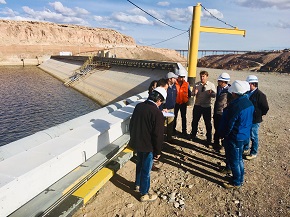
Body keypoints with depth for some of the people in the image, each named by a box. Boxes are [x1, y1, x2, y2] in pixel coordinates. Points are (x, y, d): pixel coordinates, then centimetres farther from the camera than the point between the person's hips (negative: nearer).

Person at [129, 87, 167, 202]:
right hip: (148, 146, -7)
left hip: (136, 143, 7)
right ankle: (144, 194, 25)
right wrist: (157, 151, -8)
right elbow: (158, 135, -20)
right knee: (146, 170, 9)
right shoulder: (157, 113, -23)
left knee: (139, 164, 27)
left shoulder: (139, 106, -1)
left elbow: (131, 125, 9)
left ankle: (138, 184, 48)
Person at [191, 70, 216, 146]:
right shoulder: (197, 84, 1)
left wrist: (211, 93, -32)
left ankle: (209, 140, 18)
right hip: (197, 105, 2)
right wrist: (194, 93, -20)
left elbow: (214, 95, -9)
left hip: (207, 106, -2)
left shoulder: (211, 85, -5)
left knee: (208, 123, 5)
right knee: (195, 121, 15)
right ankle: (193, 135, 37)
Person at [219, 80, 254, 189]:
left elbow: (229, 124, -22)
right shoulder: (249, 103, 0)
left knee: (234, 160, 7)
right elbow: (249, 120, 11)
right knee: (239, 158, 22)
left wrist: (223, 135, -7)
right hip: (244, 136, 9)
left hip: (235, 138, -9)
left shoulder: (235, 106, -28)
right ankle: (240, 178, 38)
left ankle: (236, 182, 21)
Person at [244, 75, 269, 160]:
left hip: (254, 120, -7)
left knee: (253, 137, 6)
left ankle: (253, 153, 22)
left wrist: (259, 115, -7)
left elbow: (265, 108, -13)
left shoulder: (260, 95, -18)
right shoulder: (247, 93, 1)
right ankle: (245, 148, 41)